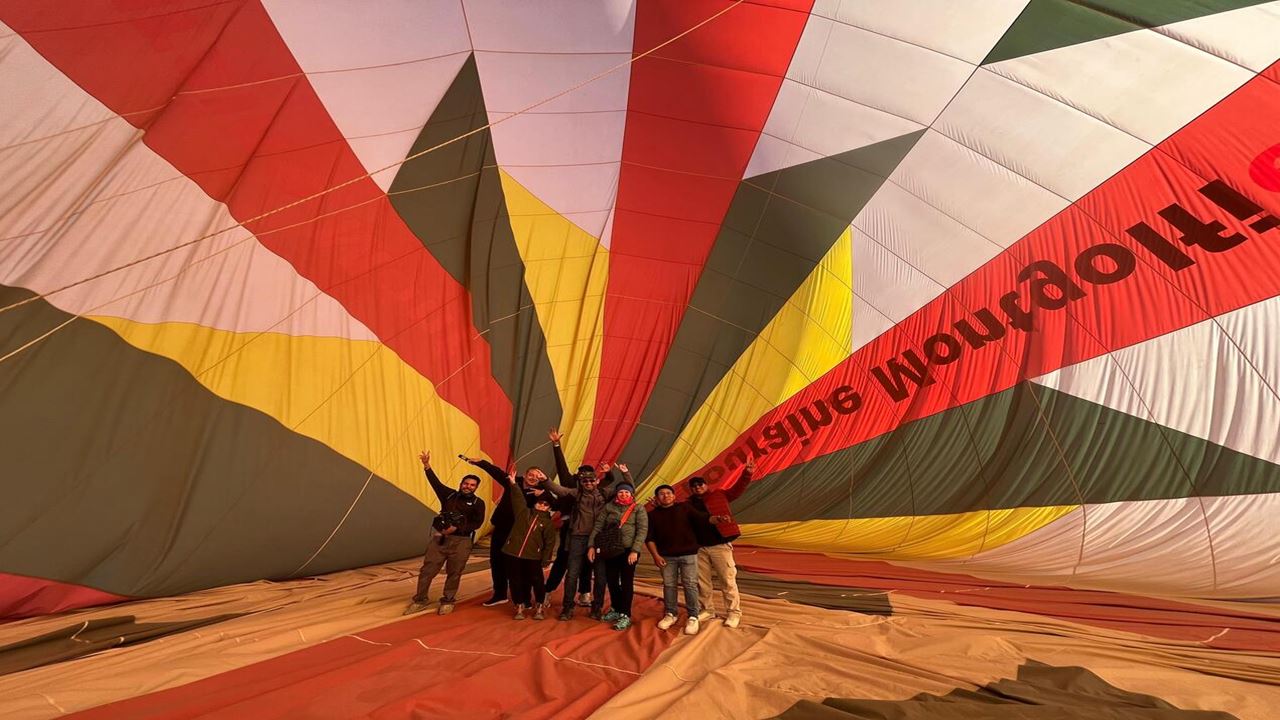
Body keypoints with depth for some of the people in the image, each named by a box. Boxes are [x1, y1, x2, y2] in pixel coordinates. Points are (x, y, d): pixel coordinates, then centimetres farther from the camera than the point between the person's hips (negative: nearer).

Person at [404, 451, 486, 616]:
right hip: (439, 537, 2)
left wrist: (456, 528, -17)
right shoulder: (449, 495, 5)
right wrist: (427, 466, -19)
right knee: (427, 570, 6)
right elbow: (435, 482, -6)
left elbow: (477, 523, -8)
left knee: (454, 573, 7)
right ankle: (420, 600, 23)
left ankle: (447, 601, 26)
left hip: (461, 541, -2)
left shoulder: (478, 503, -1)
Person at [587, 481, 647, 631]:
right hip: (611, 550, 4)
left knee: (626, 582, 1)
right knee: (611, 581, 13)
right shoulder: (609, 507, 6)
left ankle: (625, 615, 15)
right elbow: (597, 526, 5)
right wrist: (591, 545, -3)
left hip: (628, 550, -3)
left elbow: (642, 530, -9)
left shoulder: (638, 508, -2)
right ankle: (616, 610, 32)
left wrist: (635, 550, -16)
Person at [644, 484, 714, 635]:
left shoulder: (684, 507, 3)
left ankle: (693, 617, 9)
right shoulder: (652, 514, 6)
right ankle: (671, 614, 25)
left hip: (688, 553, -2)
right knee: (669, 585, 8)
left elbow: (702, 517, -7)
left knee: (690, 584, -1)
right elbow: (649, 538, 6)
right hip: (666, 556, 2)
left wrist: (717, 519, -25)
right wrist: (656, 555, -4)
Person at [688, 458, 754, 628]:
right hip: (699, 547, 4)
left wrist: (747, 474, -12)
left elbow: (737, 489, 2)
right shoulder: (689, 504, 12)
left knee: (727, 580, 0)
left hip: (720, 545, -4)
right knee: (701, 581, 12)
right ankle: (707, 610, 28)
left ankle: (734, 613, 13)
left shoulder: (719, 494, 4)